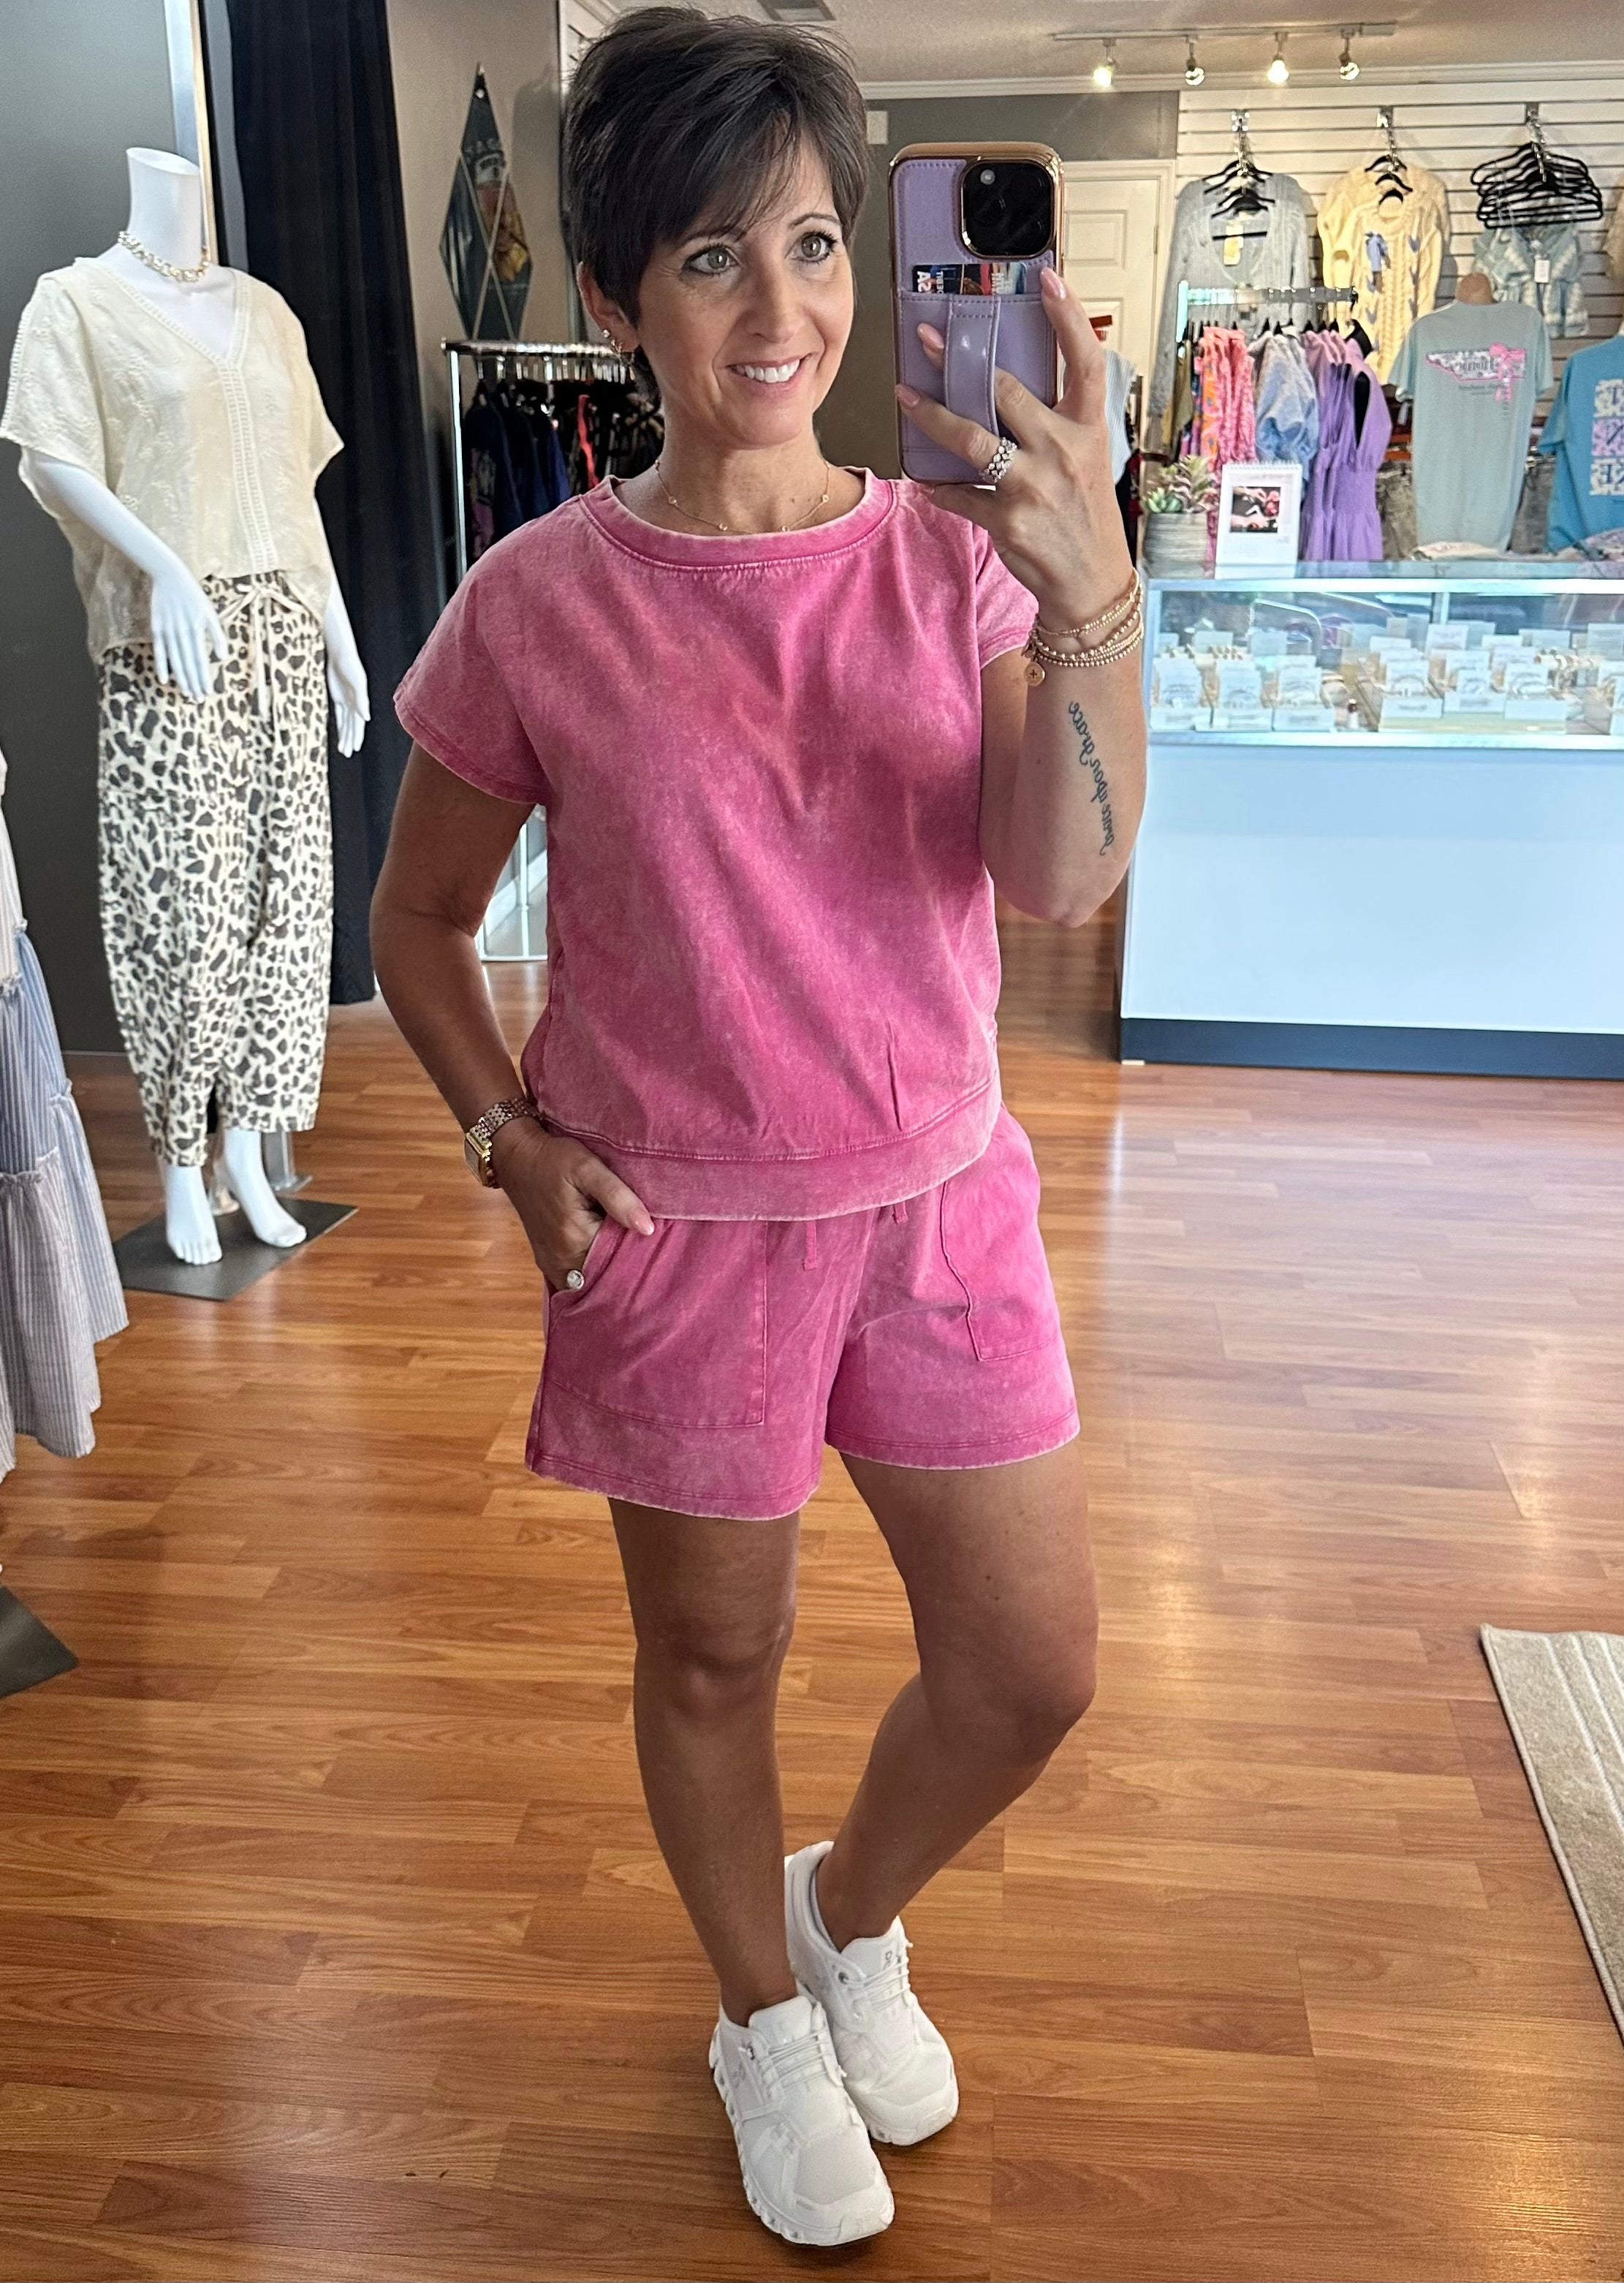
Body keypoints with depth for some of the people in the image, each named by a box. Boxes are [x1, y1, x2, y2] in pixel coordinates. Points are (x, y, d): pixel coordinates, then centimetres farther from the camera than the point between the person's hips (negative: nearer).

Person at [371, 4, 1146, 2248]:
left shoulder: (954, 553, -4)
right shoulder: (539, 605, -8)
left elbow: (1063, 876, -17)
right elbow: (420, 921, 4)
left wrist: (1091, 594, -32)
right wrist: (510, 1142, -9)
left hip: (940, 1196, 3)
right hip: (679, 1226, -2)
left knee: (1036, 1664, 9)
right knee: (717, 1655, 15)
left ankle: (854, 1913, 43)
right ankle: (764, 2015, 45)